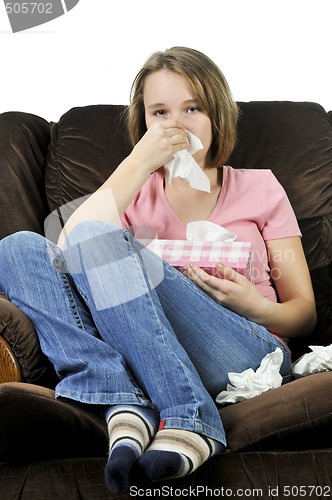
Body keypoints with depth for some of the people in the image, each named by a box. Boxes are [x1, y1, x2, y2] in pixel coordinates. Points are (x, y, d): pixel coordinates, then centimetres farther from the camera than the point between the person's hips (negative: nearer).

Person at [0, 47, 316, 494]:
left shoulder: (258, 187, 19)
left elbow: (305, 313, 15)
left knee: (99, 236, -22)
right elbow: (67, 250, -2)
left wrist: (256, 307, -8)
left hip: (245, 359, -2)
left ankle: (183, 424, -34)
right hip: (141, 358, 3)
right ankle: (125, 406, -32)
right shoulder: (136, 191, 22)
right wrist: (139, 163, -3)